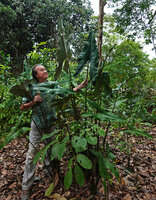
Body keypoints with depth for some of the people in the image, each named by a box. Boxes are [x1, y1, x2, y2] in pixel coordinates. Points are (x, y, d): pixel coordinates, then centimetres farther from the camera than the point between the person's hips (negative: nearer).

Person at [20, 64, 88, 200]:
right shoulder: (31, 88, -4)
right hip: (37, 124, -1)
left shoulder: (52, 85, 0)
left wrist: (79, 87, -22)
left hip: (51, 123, 2)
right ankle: (26, 186, 15)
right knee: (32, 154, 1)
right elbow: (22, 107, 1)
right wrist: (33, 102, -16)